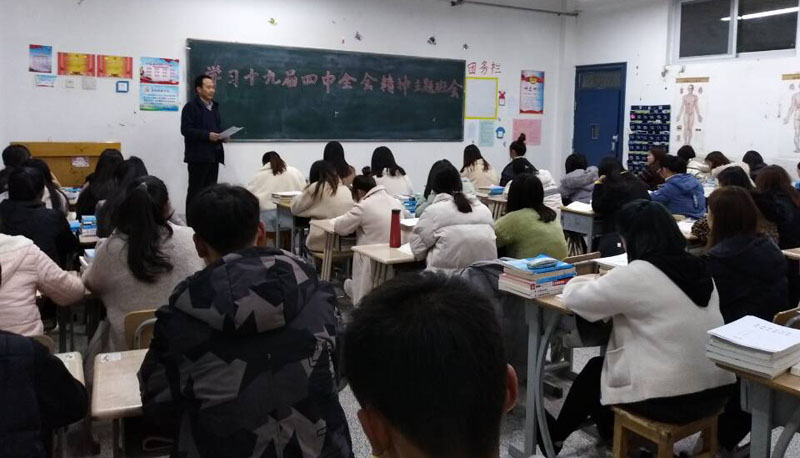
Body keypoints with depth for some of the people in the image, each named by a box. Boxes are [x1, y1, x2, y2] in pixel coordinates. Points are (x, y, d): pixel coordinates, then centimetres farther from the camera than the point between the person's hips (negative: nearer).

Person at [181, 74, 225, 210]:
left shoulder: (214, 106, 19)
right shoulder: (191, 106, -5)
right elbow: (186, 130, -14)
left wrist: (222, 136, 4)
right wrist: (207, 135, -22)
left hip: (213, 155, 7)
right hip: (198, 156, -7)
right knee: (195, 191, -3)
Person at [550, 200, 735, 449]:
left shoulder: (637, 274, -16)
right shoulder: (699, 268, 6)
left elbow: (575, 297, -5)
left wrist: (593, 281, 16)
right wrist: (606, 282, 21)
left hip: (671, 399, -7)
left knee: (594, 370, 20)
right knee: (606, 363, 25)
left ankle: (555, 436, 42)